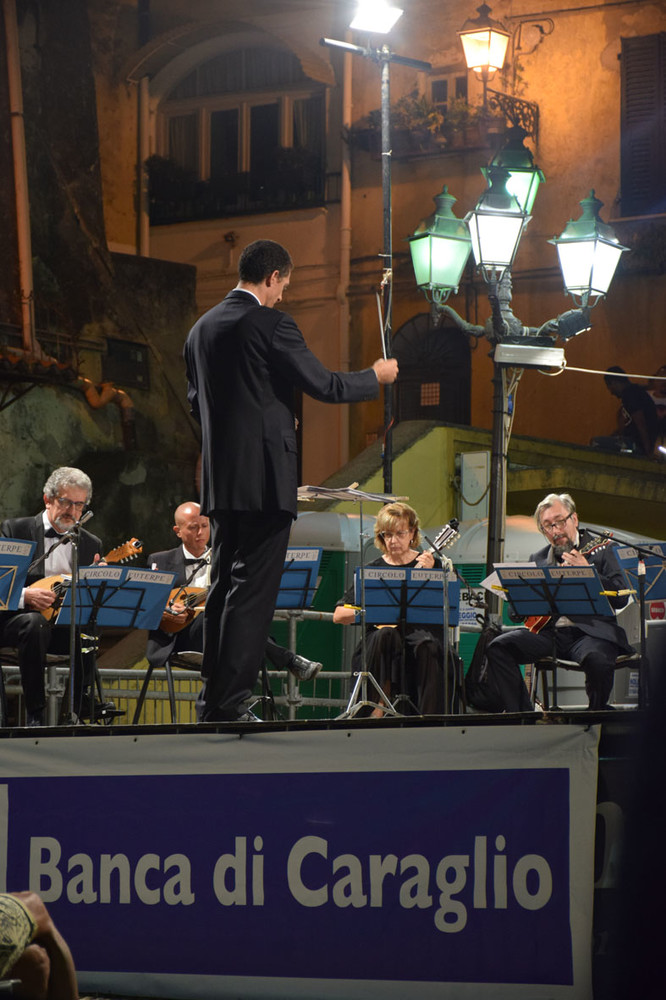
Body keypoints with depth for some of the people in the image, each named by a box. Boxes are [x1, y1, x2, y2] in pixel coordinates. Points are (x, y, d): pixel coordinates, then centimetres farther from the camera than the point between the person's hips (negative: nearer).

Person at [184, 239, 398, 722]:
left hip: (220, 478, 8)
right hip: (265, 477, -8)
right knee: (253, 591, -7)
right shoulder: (270, 324, -11)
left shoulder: (203, 328, 12)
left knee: (224, 587, 13)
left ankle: (215, 695, 16)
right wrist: (377, 376, 8)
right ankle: (229, 704, -10)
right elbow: (324, 385, -10)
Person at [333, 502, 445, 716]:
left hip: (419, 631, -1)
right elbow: (338, 615, 7)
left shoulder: (430, 564, 10)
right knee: (385, 635, -34)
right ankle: (378, 710, -31)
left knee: (427, 645, -35)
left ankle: (429, 718, -32)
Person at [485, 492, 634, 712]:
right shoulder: (538, 559, 20)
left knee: (597, 660, -38)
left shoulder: (599, 550, 8)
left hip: (589, 630, -4)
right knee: (497, 649, -18)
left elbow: (621, 598, -4)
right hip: (547, 631, 4)